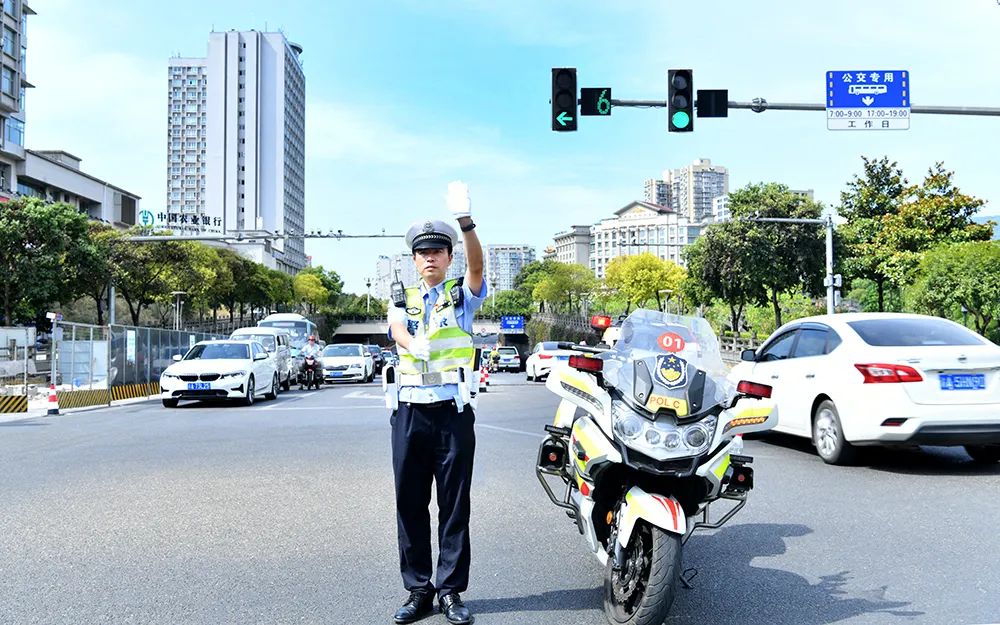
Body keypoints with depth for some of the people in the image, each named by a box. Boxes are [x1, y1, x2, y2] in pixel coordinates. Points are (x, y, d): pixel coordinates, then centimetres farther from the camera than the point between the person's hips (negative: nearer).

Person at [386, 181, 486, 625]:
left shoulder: (462, 295, 8)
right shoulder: (403, 301, 13)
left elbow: (477, 264, -14)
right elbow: (397, 332, -8)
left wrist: (466, 221, -32)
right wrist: (413, 344, -34)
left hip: (453, 411, -2)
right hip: (409, 411, 2)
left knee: (454, 505, 2)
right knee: (410, 504, 6)